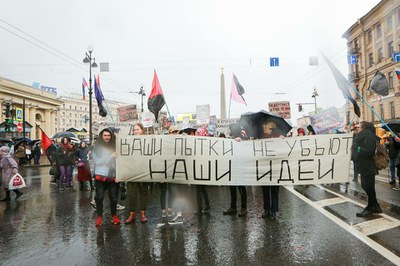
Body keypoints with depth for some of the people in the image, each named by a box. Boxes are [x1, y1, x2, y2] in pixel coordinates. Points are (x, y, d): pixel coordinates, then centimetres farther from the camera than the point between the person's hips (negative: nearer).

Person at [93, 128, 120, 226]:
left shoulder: (114, 146, 7)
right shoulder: (97, 146, 3)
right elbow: (96, 160, -6)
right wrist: (111, 156, -14)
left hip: (113, 175, 1)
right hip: (100, 175, -1)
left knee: (113, 197, 6)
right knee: (99, 197, 0)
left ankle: (114, 216, 20)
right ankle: (99, 217, 14)